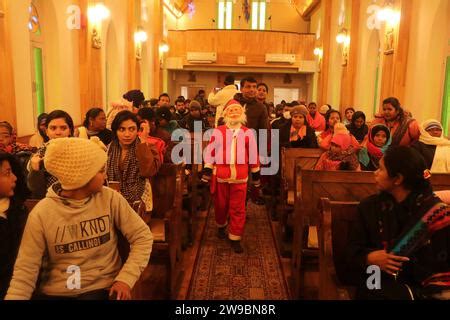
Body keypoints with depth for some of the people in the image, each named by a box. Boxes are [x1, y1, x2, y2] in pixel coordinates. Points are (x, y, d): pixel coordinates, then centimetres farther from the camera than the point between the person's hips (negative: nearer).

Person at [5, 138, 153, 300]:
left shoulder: (110, 199, -6)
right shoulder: (41, 213, -8)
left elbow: (143, 236, -3)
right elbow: (25, 269, -6)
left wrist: (126, 278, -13)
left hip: (101, 288, -1)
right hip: (54, 292, 2)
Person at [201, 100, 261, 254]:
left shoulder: (248, 133, 5)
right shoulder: (218, 132, 2)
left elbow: (253, 155, 10)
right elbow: (210, 153, 3)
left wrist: (256, 175, 11)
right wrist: (206, 172, -1)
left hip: (240, 176, 0)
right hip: (220, 175, 0)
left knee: (238, 208, 2)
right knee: (220, 205, 15)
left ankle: (235, 238, 14)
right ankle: (221, 226, 43)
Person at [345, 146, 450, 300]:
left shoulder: (435, 211, 1)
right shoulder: (369, 206, 6)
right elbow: (351, 250, 4)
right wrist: (369, 257, -15)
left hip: (423, 286, 0)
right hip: (380, 284, 0)